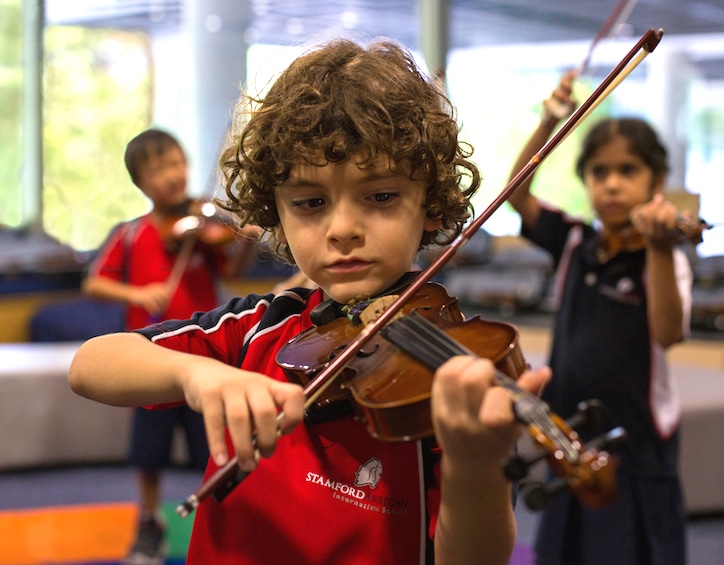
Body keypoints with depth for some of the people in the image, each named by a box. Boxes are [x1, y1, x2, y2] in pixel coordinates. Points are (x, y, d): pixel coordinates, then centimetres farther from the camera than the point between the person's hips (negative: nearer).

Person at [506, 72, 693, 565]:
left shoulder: (663, 258, -9)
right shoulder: (575, 243, 6)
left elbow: (668, 334, -24)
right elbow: (518, 193, 1)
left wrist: (659, 249, -37)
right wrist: (550, 123, -10)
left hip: (636, 438, -5)